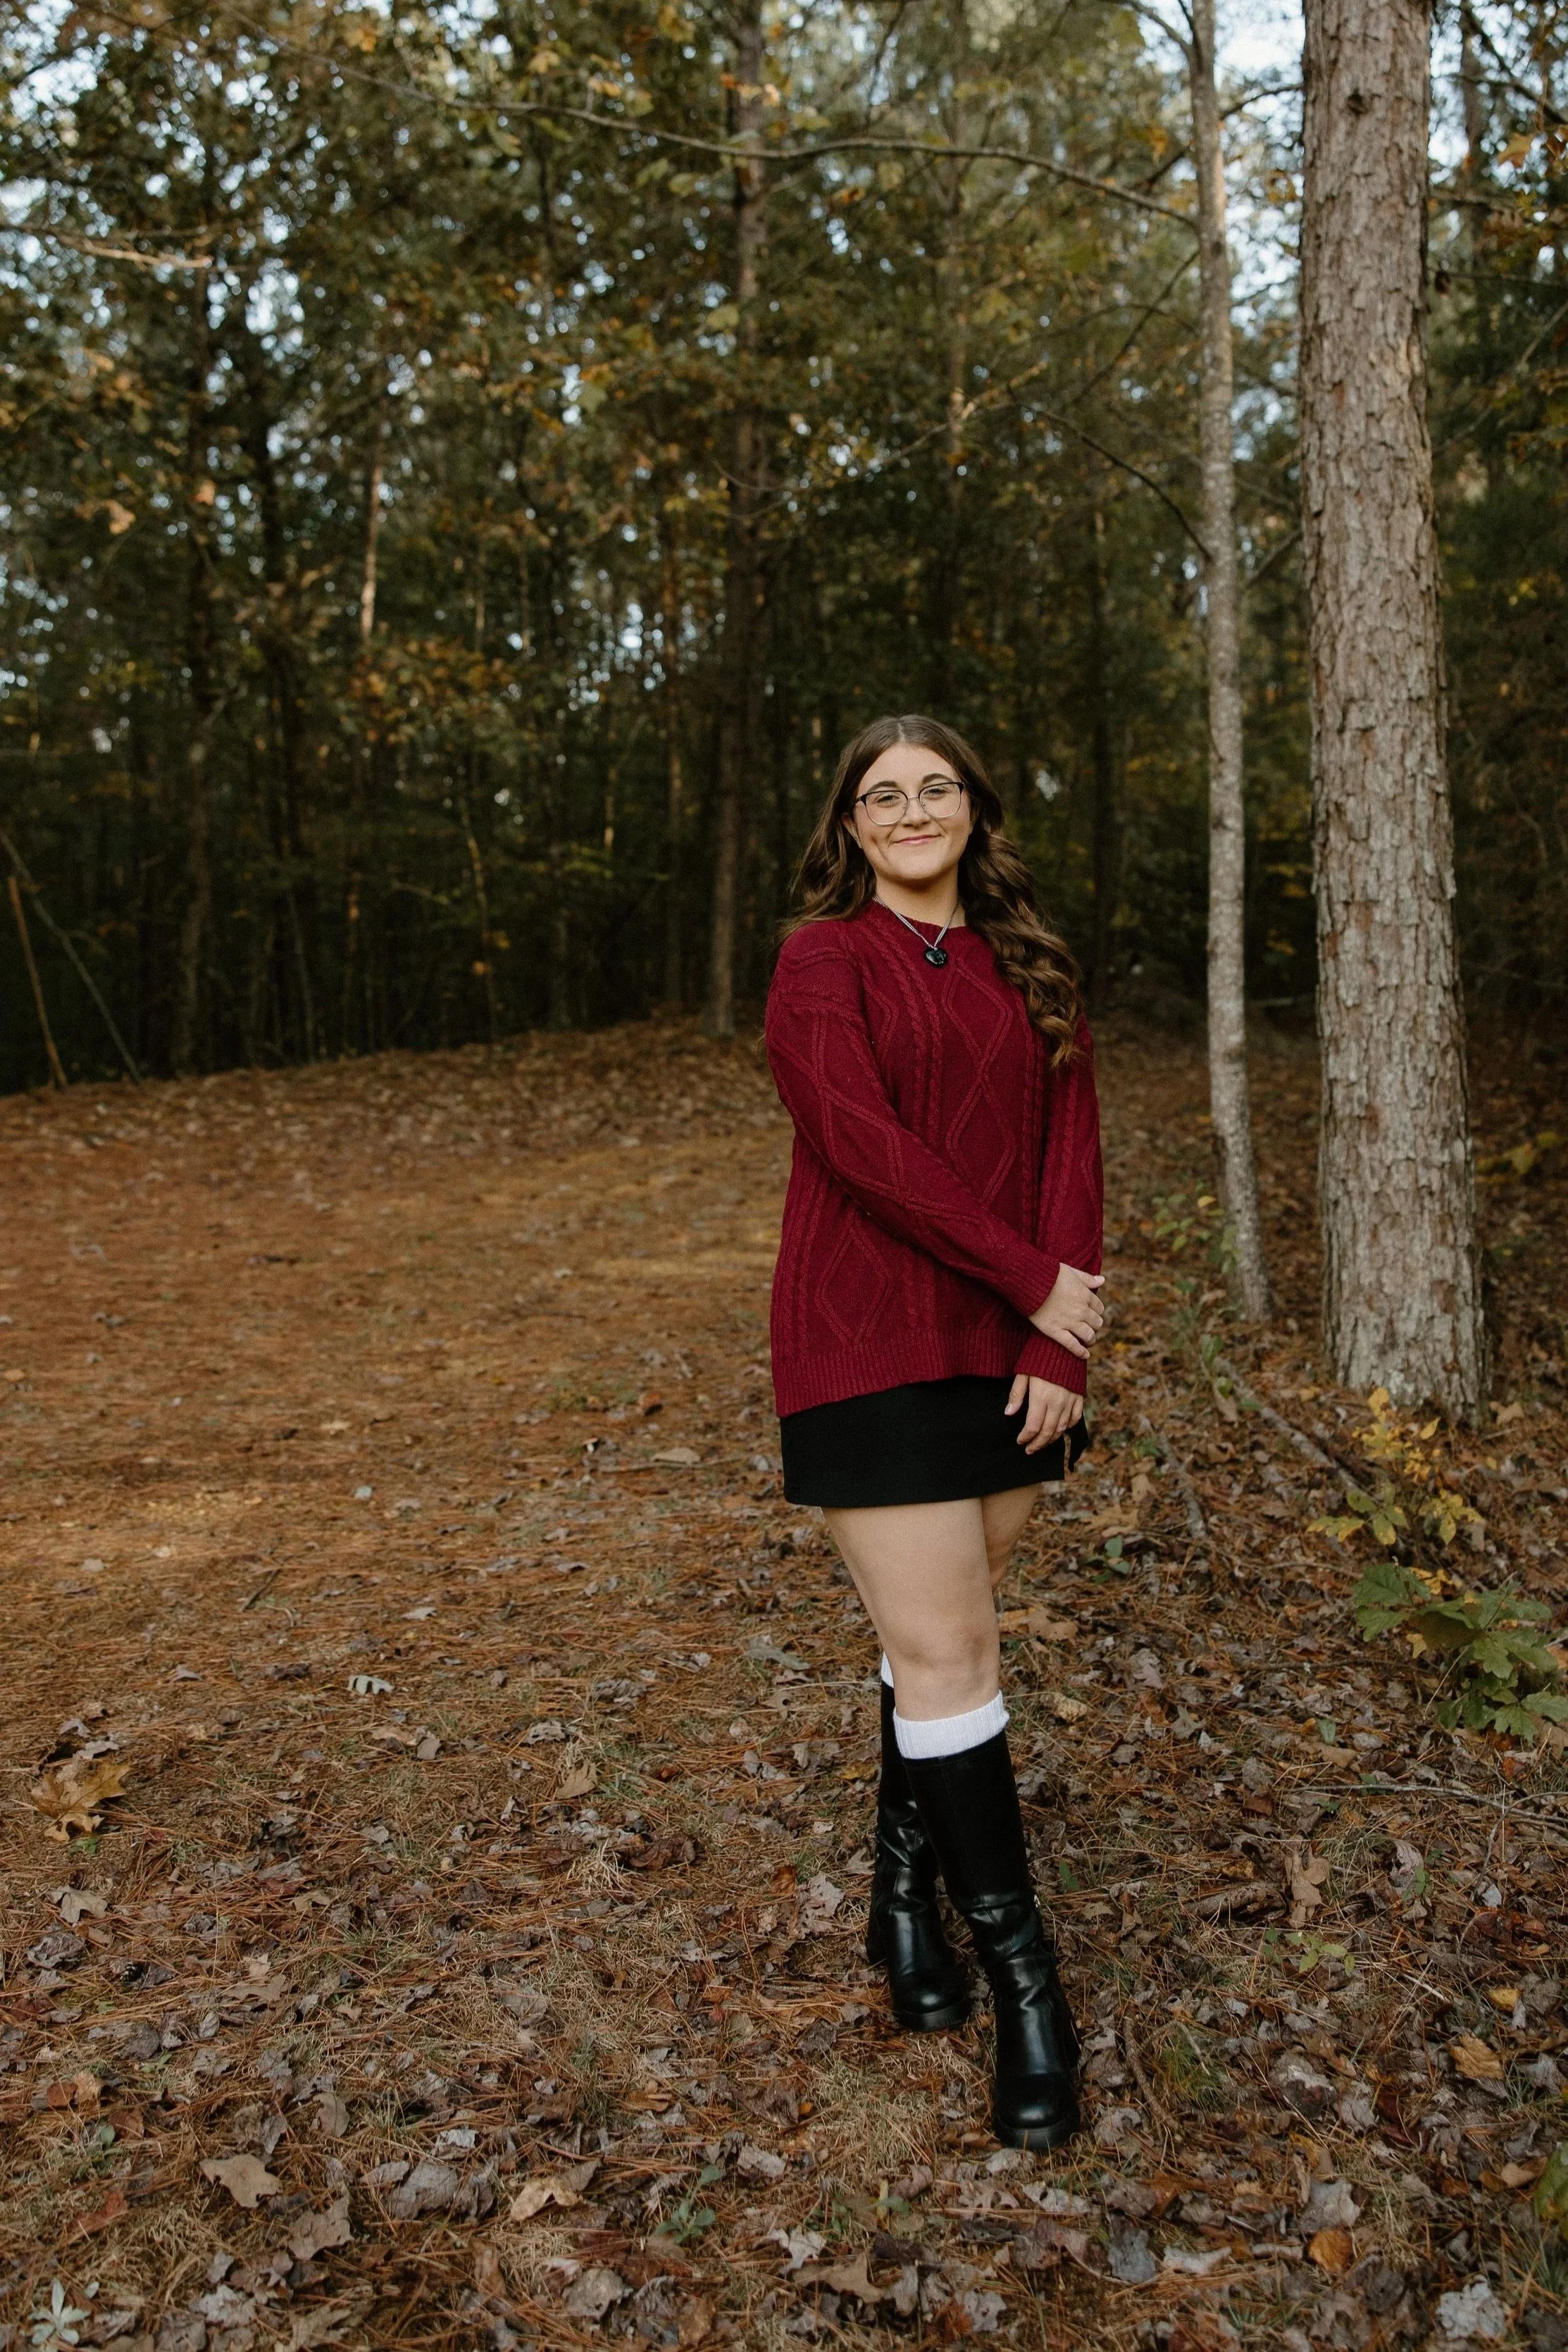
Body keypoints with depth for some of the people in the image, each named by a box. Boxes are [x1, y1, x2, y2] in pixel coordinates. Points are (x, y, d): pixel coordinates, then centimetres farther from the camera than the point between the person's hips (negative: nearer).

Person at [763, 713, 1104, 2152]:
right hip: (873, 1344, -4)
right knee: (945, 1652, -5)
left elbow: (1072, 1146, 5)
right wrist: (1037, 1284, -14)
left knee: (948, 1630, 12)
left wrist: (1057, 1344, -7)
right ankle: (1022, 1977, 7)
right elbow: (867, 1143, -14)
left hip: (1013, 1348, 5)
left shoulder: (1031, 970, 12)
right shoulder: (823, 962, -2)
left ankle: (906, 1899, 32)